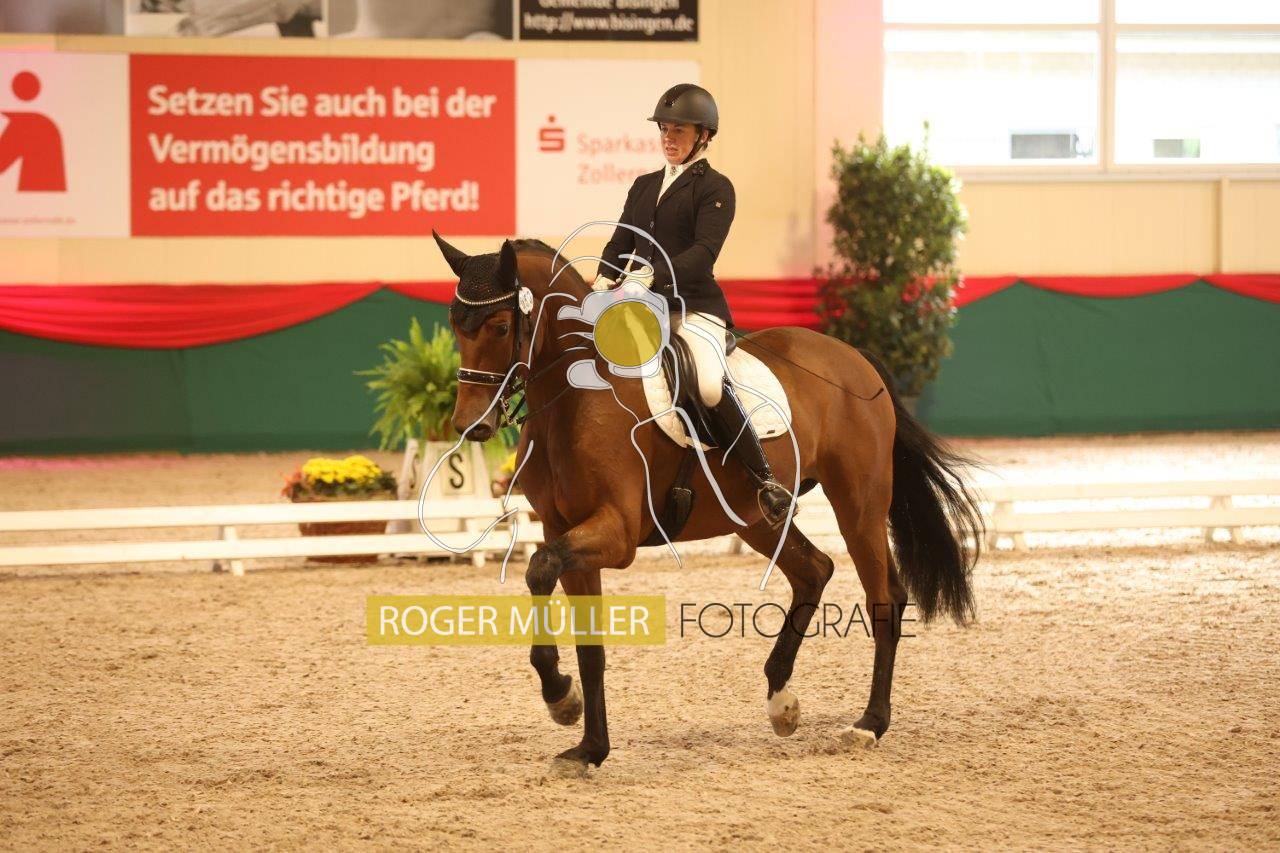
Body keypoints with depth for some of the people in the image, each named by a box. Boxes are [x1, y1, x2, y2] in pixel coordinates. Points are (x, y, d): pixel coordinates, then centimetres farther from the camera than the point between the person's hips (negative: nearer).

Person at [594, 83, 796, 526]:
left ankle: (765, 480, -21)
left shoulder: (714, 188, -1)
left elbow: (703, 252, -14)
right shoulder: (644, 186, 20)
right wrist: (604, 279, -6)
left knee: (710, 384, -32)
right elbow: (621, 241, 15)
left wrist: (652, 274, -28)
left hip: (694, 307, -7)